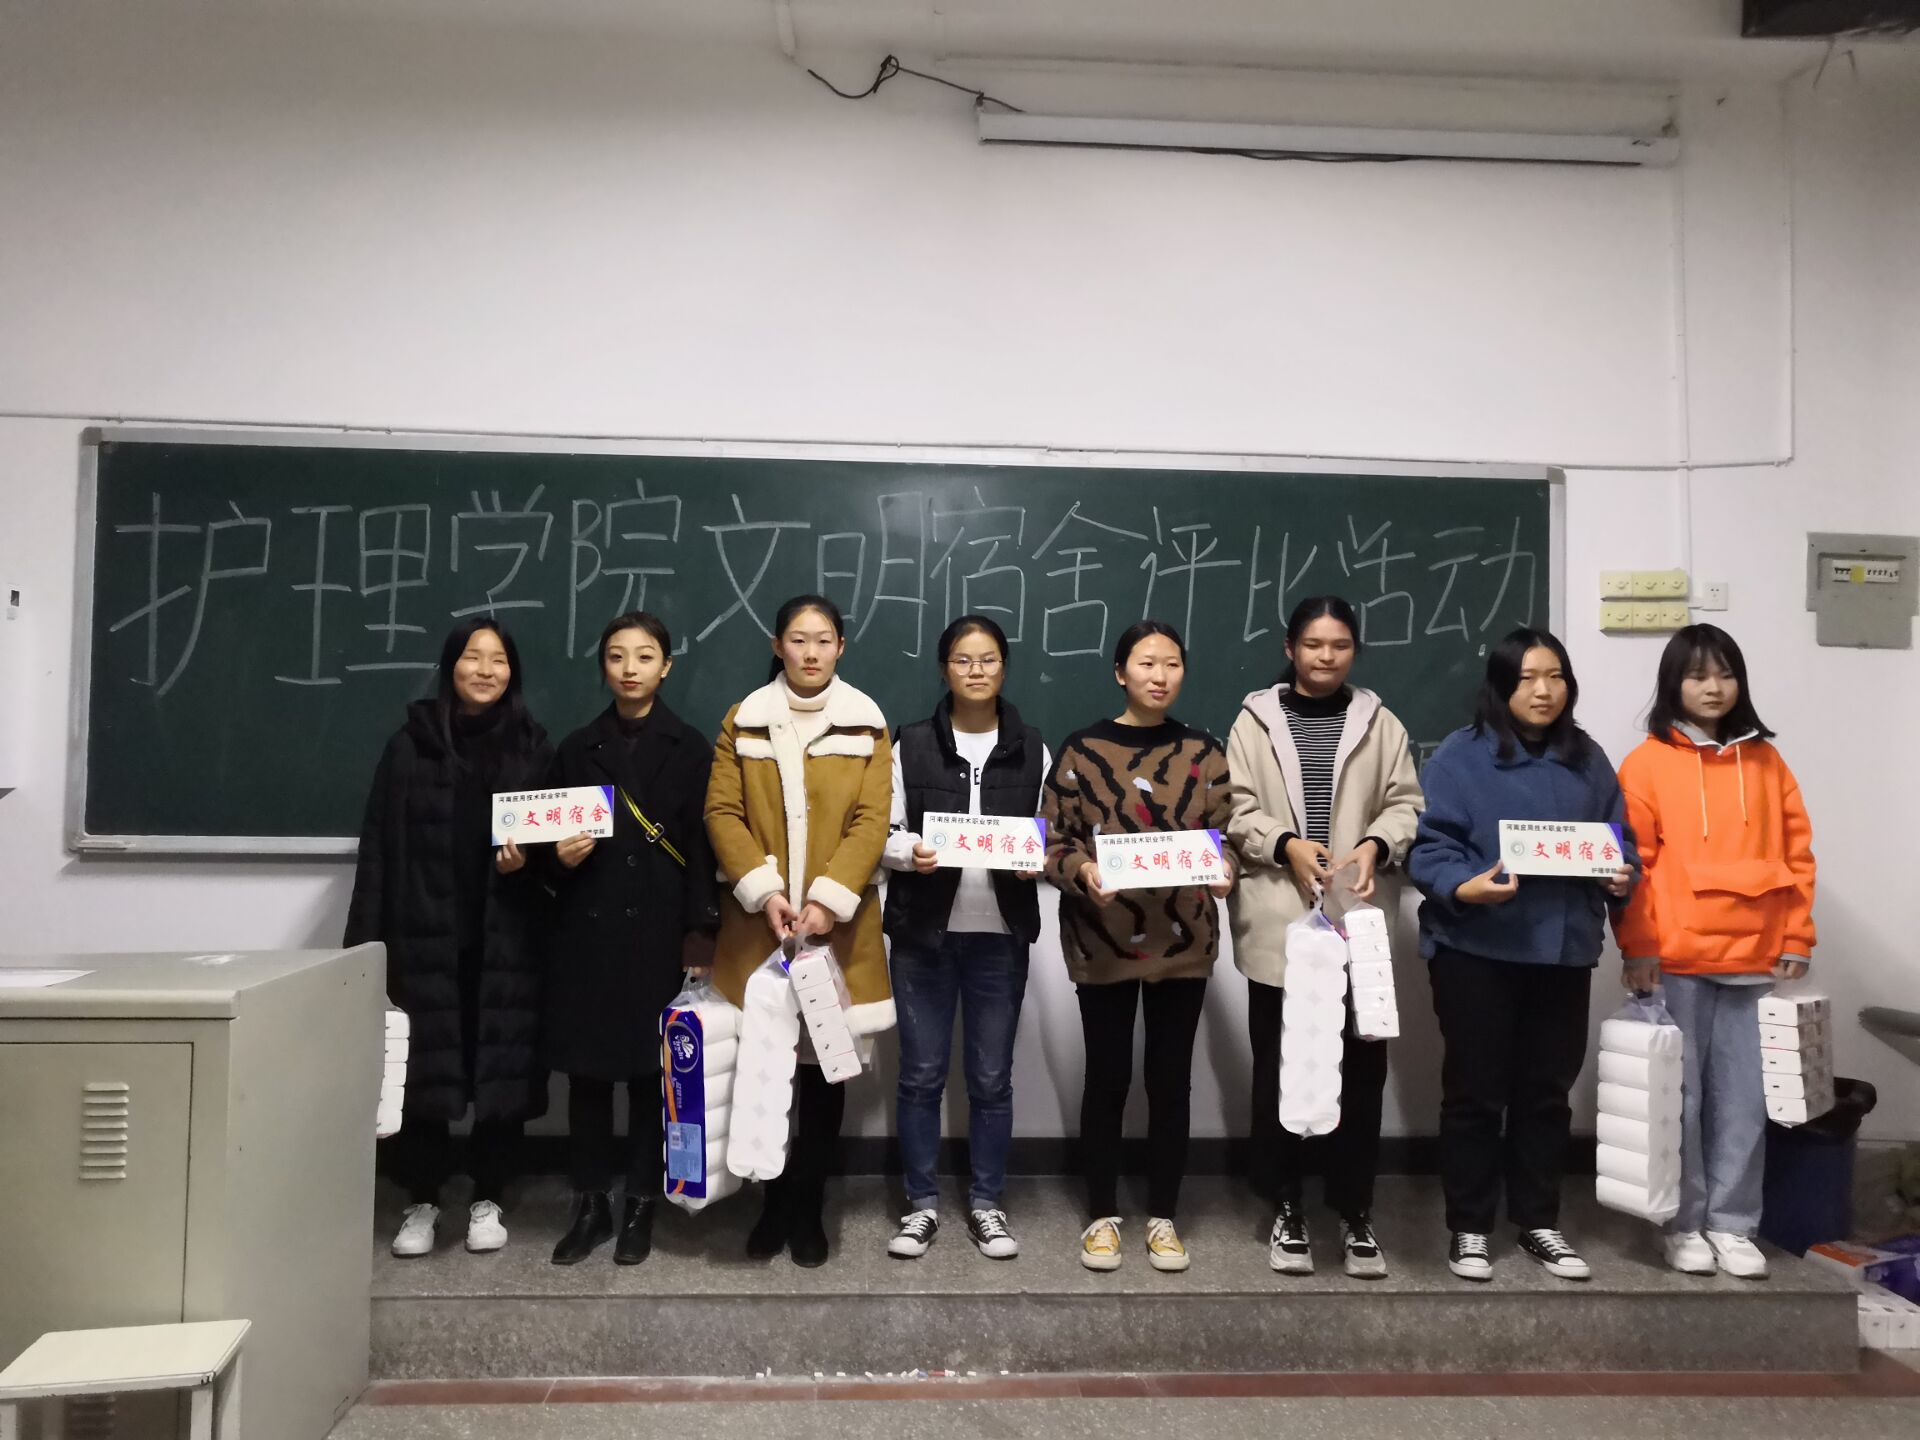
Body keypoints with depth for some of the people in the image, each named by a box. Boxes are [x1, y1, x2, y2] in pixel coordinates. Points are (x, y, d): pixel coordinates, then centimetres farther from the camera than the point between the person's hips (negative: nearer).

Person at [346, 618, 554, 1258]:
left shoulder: (532, 746, 8)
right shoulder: (410, 743, 5)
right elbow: (379, 847, 2)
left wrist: (528, 858, -11)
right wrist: (365, 942, -3)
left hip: (507, 937, 1)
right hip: (425, 936, 0)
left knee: (503, 1067, 3)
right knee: (423, 1069, 2)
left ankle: (487, 1202, 18)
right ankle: (422, 1205, 19)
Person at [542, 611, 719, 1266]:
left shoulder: (689, 748, 4)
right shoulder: (577, 748, 12)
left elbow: (702, 844, -2)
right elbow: (551, 834, 14)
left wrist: (700, 927, -8)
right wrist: (561, 858, -9)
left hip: (658, 928, -2)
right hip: (586, 928, 2)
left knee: (650, 1068, 3)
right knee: (587, 1069, 5)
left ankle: (640, 1207, 17)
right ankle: (591, 1206, 19)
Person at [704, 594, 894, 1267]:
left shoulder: (866, 725, 4)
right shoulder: (744, 720, 7)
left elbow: (871, 821, -3)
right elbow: (722, 812, 0)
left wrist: (828, 899, -15)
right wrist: (764, 890, -12)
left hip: (838, 923, 0)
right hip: (758, 924, 1)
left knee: (825, 1072, 6)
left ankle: (807, 1209, 22)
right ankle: (774, 1204, 23)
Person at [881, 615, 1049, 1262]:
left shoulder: (1032, 750, 5)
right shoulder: (910, 744, 2)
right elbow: (882, 832, 0)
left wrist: (1038, 860, -14)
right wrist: (911, 851, -19)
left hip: (1001, 934, 1)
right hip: (924, 931, 0)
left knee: (992, 1077, 8)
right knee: (921, 1073, 6)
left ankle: (986, 1204, 24)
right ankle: (922, 1203, 22)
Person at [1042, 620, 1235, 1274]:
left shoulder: (1204, 753, 5)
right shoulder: (1081, 750, -3)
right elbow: (1054, 843, -2)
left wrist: (1225, 868, -13)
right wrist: (1083, 871, -21)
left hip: (1183, 941, 2)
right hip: (1104, 940, -2)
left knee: (1171, 1079, 9)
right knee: (1107, 1078, 7)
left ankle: (1163, 1216, 25)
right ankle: (1102, 1215, 24)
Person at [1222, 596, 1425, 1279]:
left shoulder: (1380, 722, 9)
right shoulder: (1256, 719, 5)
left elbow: (1407, 805, 5)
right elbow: (1236, 810, 0)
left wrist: (1375, 846, -14)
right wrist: (1286, 845, -16)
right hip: (1278, 922, -1)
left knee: (1360, 1069, 5)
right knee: (1279, 1069, 7)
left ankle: (1355, 1212, 20)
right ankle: (1286, 1209, 21)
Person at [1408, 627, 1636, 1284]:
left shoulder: (1589, 760, 10)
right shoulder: (1459, 755, -6)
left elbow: (1620, 841, 14)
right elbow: (1428, 846, -11)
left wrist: (1621, 877, -6)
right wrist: (1464, 888, -28)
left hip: (1563, 949, 5)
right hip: (1474, 948, -4)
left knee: (1547, 1092, 14)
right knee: (1475, 1092, 5)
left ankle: (1538, 1223, 29)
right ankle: (1469, 1228, 18)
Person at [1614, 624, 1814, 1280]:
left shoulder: (1765, 762, 10)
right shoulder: (1648, 763, -1)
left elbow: (1796, 853, 11)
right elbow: (1631, 862, -4)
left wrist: (1797, 938, 5)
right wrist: (1636, 947, -9)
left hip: (1754, 960, 3)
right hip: (1675, 961, -3)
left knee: (1744, 1099, 7)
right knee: (1680, 1097, 5)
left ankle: (1732, 1224, 20)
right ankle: (1685, 1224, 17)